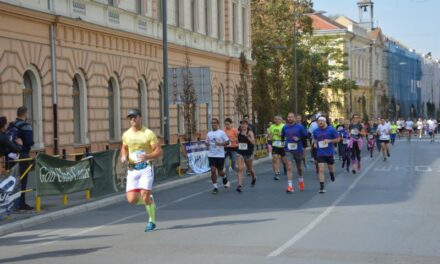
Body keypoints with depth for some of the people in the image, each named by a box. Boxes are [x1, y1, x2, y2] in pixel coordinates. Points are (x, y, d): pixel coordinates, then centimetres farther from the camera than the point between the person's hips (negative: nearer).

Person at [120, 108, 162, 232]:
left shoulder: (148, 133, -6)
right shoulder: (126, 134, 8)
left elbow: (159, 151, -7)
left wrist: (147, 156, -25)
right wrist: (124, 156, 3)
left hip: (146, 168, -4)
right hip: (132, 169, 4)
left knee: (145, 195, -13)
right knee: (132, 199, -6)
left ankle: (151, 221, 9)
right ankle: (150, 200, 27)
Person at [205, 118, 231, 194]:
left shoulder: (221, 133, -4)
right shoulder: (209, 133, 8)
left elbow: (227, 142, -3)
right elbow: (206, 142, 18)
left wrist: (221, 144, -21)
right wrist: (206, 144, -5)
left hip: (220, 155, -3)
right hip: (211, 155, 3)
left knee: (220, 172, 5)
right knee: (213, 171, -7)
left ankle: (225, 178, 40)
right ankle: (215, 187, 4)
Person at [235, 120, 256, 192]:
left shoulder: (250, 132, -9)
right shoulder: (238, 132, 2)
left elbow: (253, 142, -22)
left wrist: (247, 136, -32)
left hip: (248, 153, -2)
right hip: (240, 153, 2)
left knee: (249, 169, 17)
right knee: (240, 169, -12)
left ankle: (254, 178, 48)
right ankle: (240, 185, -15)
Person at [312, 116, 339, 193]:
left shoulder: (331, 130, -7)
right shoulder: (316, 131, 3)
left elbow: (337, 139, -3)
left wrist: (329, 141, -18)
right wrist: (315, 143, 0)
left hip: (330, 152, -1)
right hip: (320, 153, 1)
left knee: (331, 168, 17)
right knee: (321, 170, -10)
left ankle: (332, 173, 54)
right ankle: (322, 187, -9)